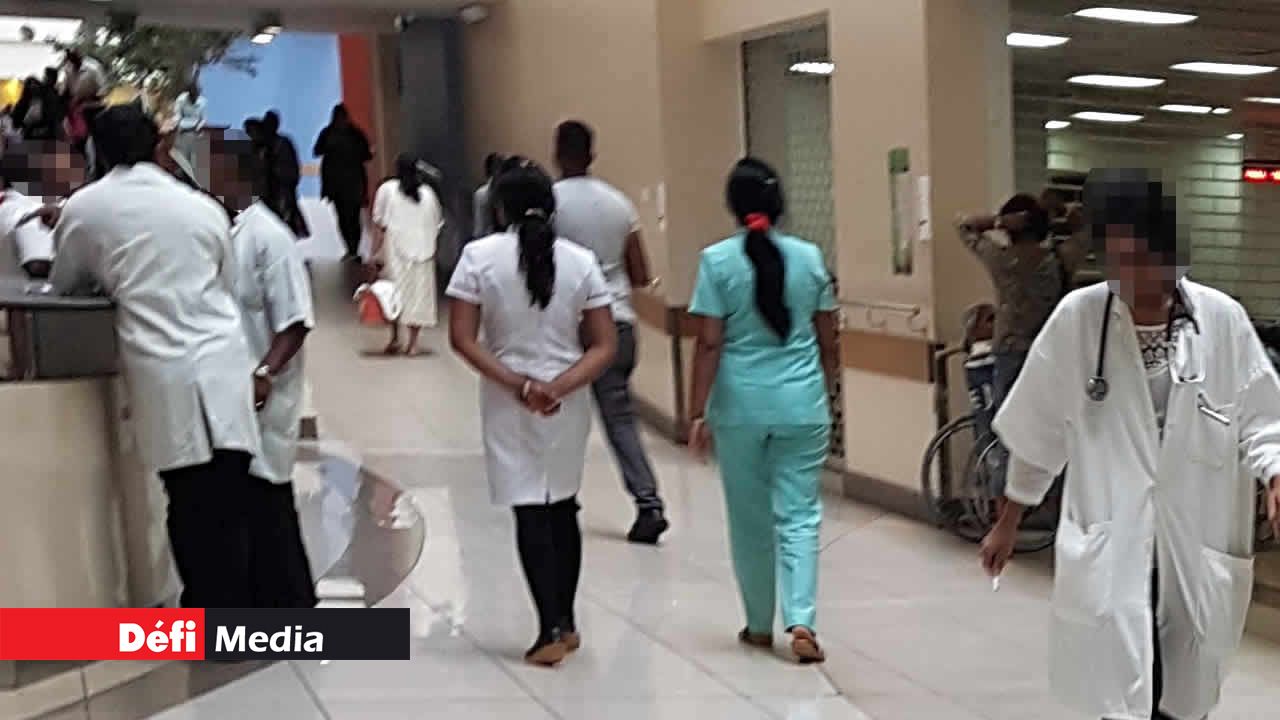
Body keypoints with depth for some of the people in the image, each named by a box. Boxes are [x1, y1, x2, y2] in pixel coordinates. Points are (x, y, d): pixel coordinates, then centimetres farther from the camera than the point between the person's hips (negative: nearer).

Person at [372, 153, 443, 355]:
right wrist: (432, 251, 20)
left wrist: (375, 252, -2)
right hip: (423, 251, 2)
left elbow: (379, 225, -5)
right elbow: (436, 225, 10)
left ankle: (395, 339, 3)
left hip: (396, 250, -2)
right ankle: (413, 343, 3)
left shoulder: (387, 189, -1)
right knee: (418, 293, 4)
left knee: (395, 292, 6)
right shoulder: (428, 193, 8)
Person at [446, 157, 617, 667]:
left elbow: (462, 339, -12)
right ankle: (566, 624, 25)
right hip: (567, 403, 2)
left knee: (531, 514, 4)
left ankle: (551, 630, 0)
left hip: (508, 403, -2)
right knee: (562, 510, 16)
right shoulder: (580, 261, -2)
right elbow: (605, 345, -7)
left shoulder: (480, 256, -7)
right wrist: (559, 387, -14)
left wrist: (517, 384, -13)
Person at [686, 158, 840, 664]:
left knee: (750, 518, 12)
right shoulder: (809, 257, 1)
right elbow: (827, 342, 6)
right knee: (799, 514, 4)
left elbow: (709, 344, -9)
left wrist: (698, 413, -4)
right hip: (802, 405, 1)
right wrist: (824, 392, 22)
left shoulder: (718, 261, -6)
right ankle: (801, 621, -10)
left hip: (740, 406, -1)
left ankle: (760, 626, 23)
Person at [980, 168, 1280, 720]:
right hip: (1110, 553, -1)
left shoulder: (1223, 320, -8)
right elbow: (1038, 429, 3)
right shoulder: (1077, 318, -8)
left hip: (1197, 550, 2)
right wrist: (1008, 523, 11)